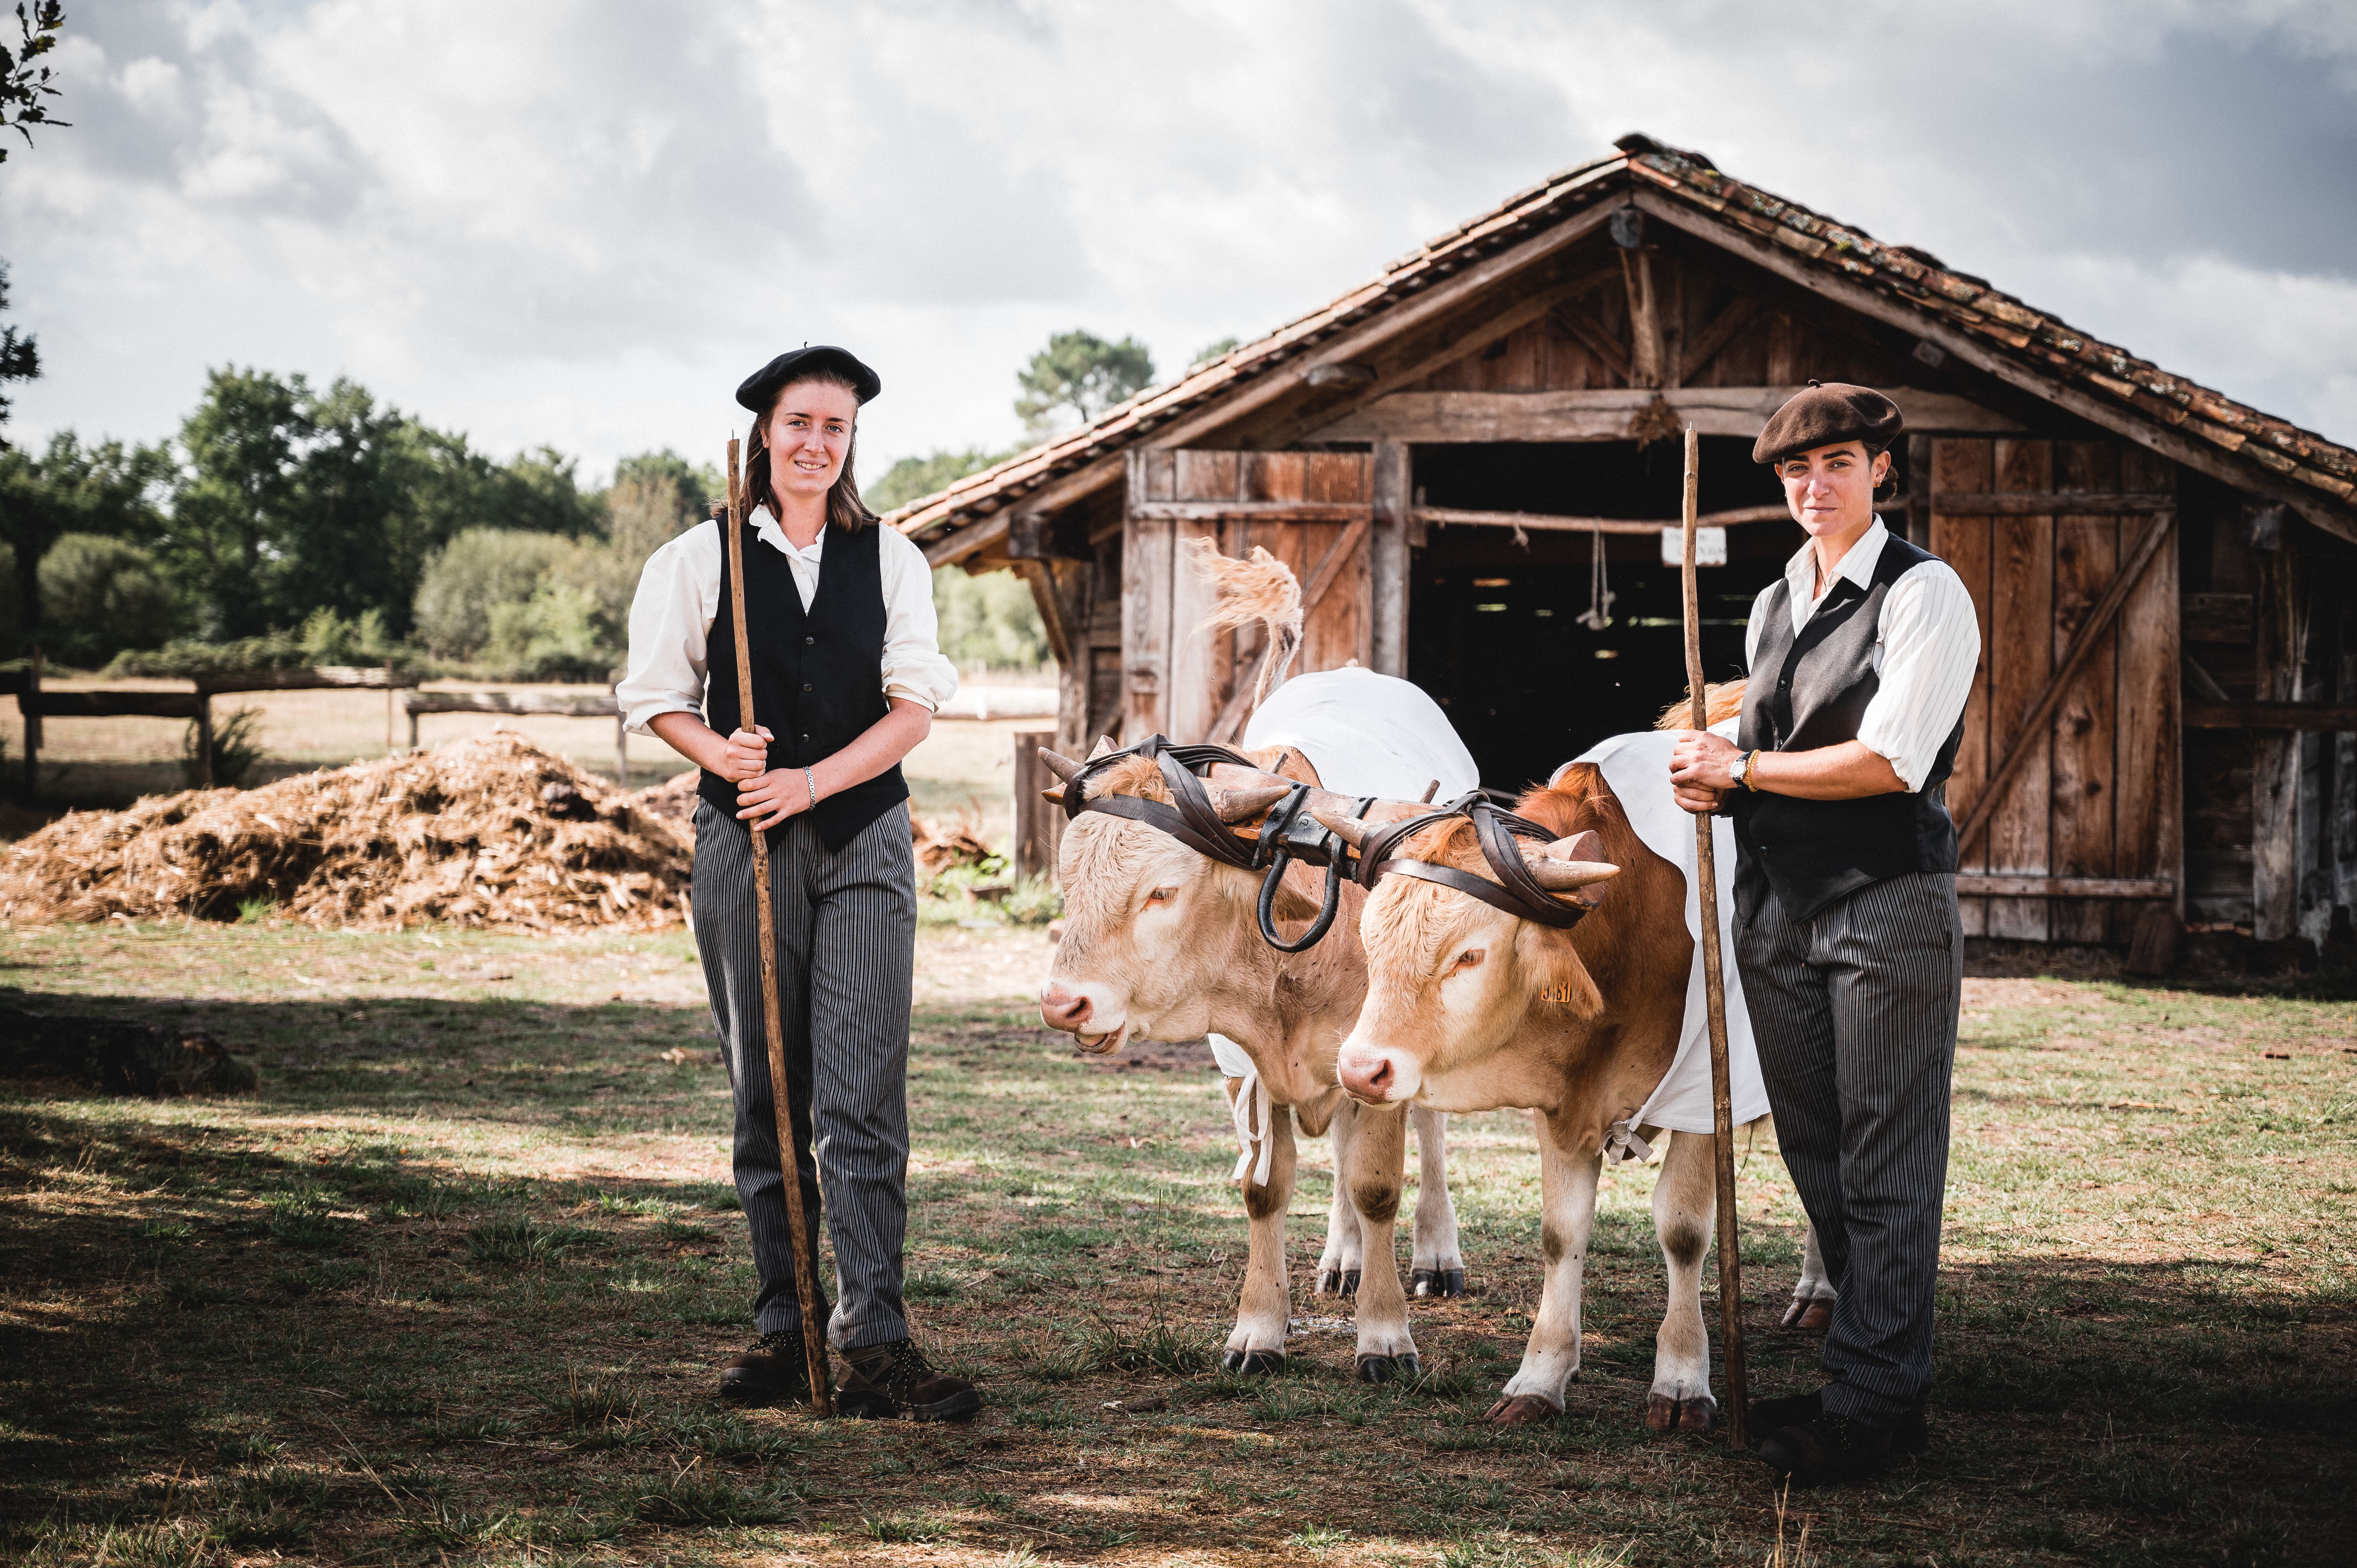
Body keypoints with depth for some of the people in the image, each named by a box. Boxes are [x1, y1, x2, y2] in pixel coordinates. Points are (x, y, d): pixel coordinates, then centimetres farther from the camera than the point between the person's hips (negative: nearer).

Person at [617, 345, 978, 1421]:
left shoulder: (891, 561, 7)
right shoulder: (699, 558, 5)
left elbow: (916, 705, 1)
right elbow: (656, 693, 8)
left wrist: (812, 781, -11)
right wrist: (721, 756, -12)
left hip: (865, 837, 0)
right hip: (743, 840, 0)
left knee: (863, 1098, -8)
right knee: (765, 1096, 5)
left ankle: (874, 1342, -10)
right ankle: (783, 1326, 14)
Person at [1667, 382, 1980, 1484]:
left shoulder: (1924, 595, -7)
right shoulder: (1772, 605, 16)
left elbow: (1889, 760, -16)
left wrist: (1743, 769, -9)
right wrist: (1714, 784, 2)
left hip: (1887, 904, -7)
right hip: (1777, 902, 7)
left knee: (1886, 1167, -3)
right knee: (1818, 1159, 10)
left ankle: (1872, 1405, 1)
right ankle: (1872, 1376, 20)